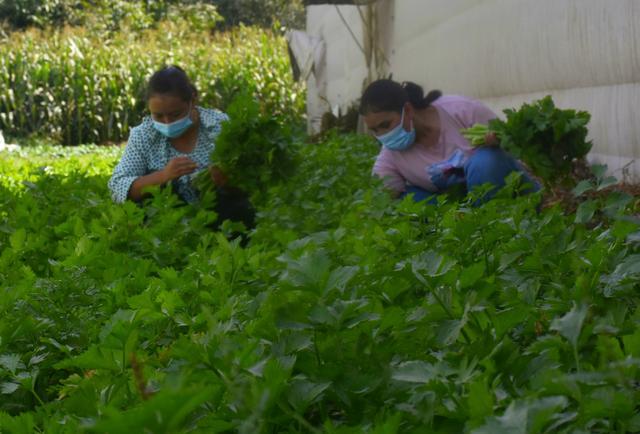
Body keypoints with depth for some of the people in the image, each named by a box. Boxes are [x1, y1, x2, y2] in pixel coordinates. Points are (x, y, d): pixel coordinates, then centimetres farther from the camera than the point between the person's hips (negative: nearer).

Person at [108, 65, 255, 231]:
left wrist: (224, 181, -33)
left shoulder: (219, 126, -8)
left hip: (217, 219, -1)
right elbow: (117, 188, -14)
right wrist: (163, 176, -30)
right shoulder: (142, 135, -6)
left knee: (239, 209, -30)